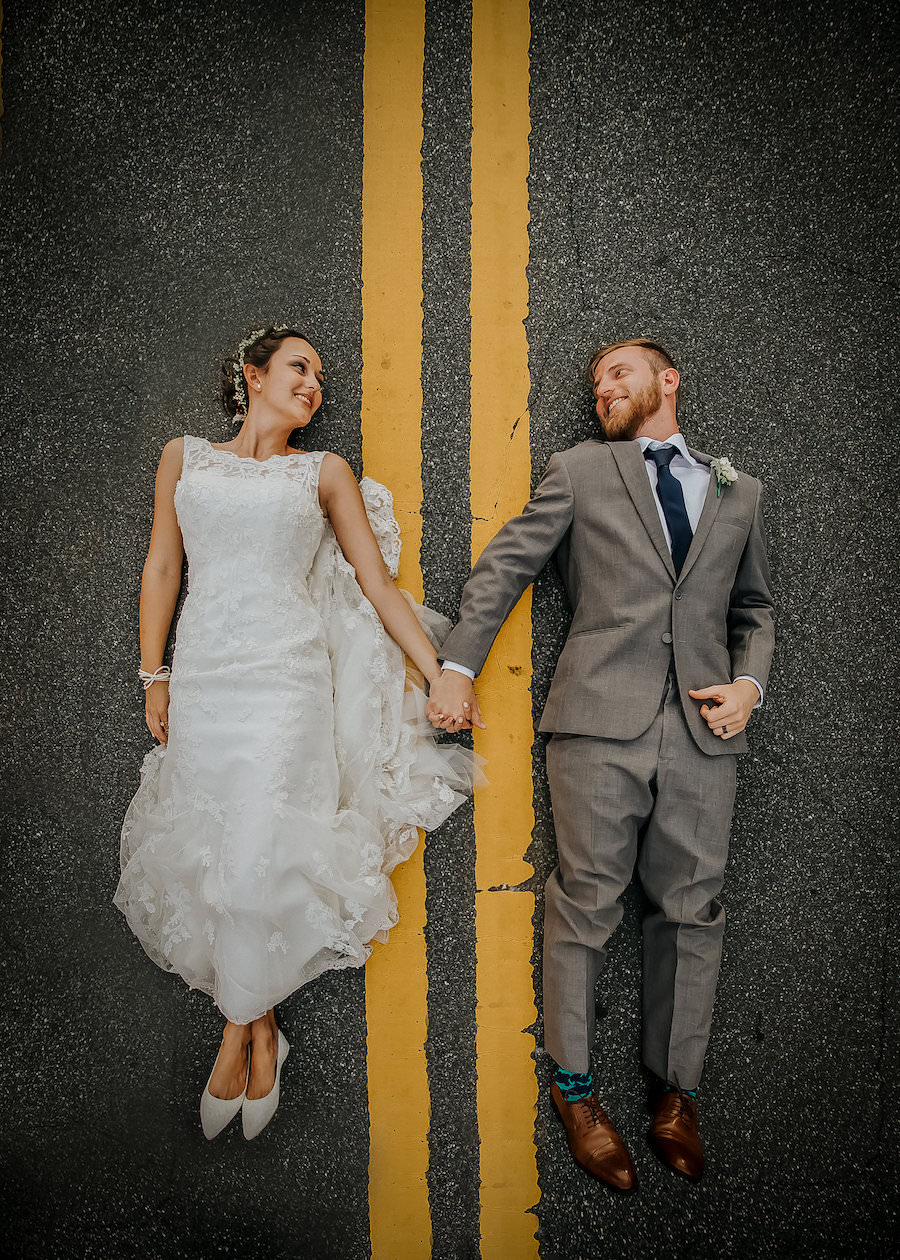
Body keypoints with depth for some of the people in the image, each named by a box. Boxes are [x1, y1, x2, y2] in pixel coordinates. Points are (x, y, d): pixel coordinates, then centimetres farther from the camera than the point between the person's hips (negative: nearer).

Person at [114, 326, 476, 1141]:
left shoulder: (325, 472, 10)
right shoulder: (185, 457, 14)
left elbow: (379, 585, 6)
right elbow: (162, 568, 12)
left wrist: (441, 675, 1)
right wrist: (153, 676, 5)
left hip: (290, 677, -2)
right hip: (204, 678, 2)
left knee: (260, 857, -5)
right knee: (205, 853, 3)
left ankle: (241, 1027, 18)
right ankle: (259, 1025, 22)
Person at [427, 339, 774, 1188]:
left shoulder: (737, 493, 18)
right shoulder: (581, 470, 10)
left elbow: (754, 607, 23)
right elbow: (502, 565, 7)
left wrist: (749, 682, 5)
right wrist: (457, 666, -1)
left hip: (702, 730, 3)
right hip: (601, 721, -2)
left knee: (691, 912, 8)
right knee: (585, 905, 3)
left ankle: (676, 1094, 26)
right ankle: (574, 1089, 22)